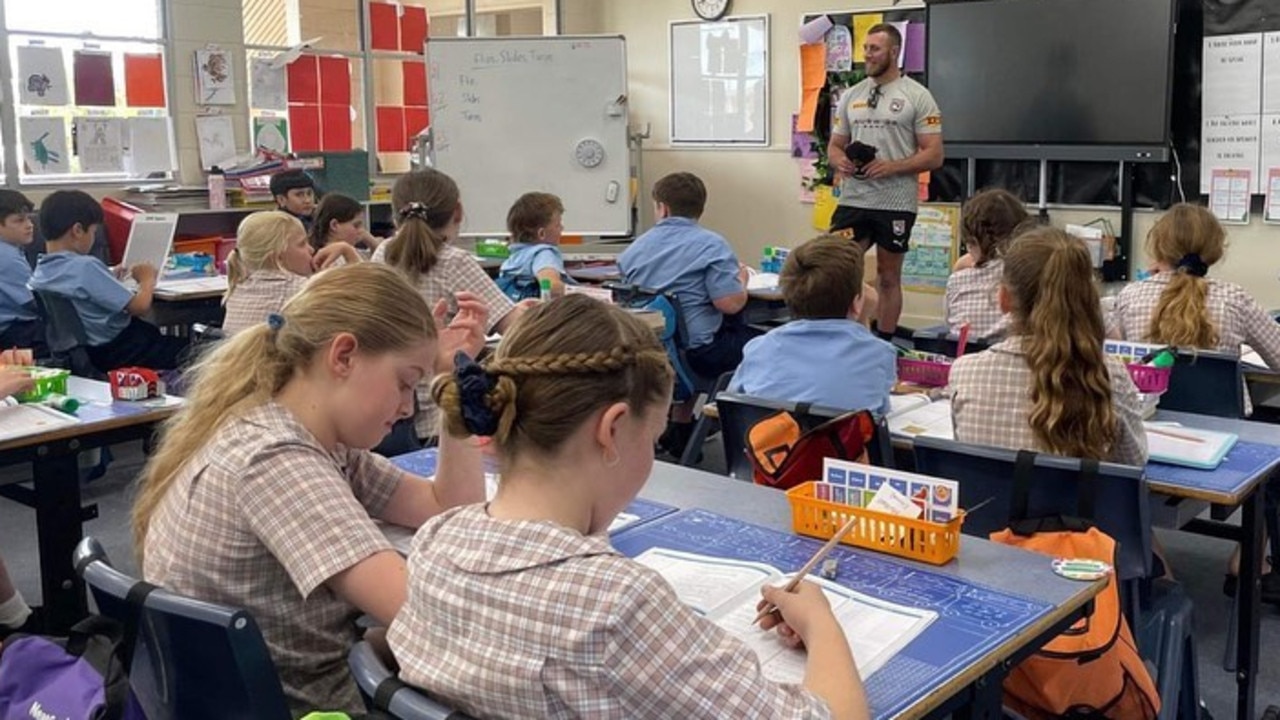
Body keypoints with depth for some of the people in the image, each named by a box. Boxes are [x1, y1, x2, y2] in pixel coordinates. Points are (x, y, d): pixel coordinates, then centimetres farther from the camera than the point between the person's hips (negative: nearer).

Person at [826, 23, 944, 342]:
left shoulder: (917, 97, -4)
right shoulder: (850, 96, 10)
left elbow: (934, 155, -7)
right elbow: (834, 145, 16)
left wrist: (891, 166, -21)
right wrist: (840, 161, -8)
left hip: (895, 205, -3)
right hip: (852, 201, 4)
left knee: (888, 277, 8)